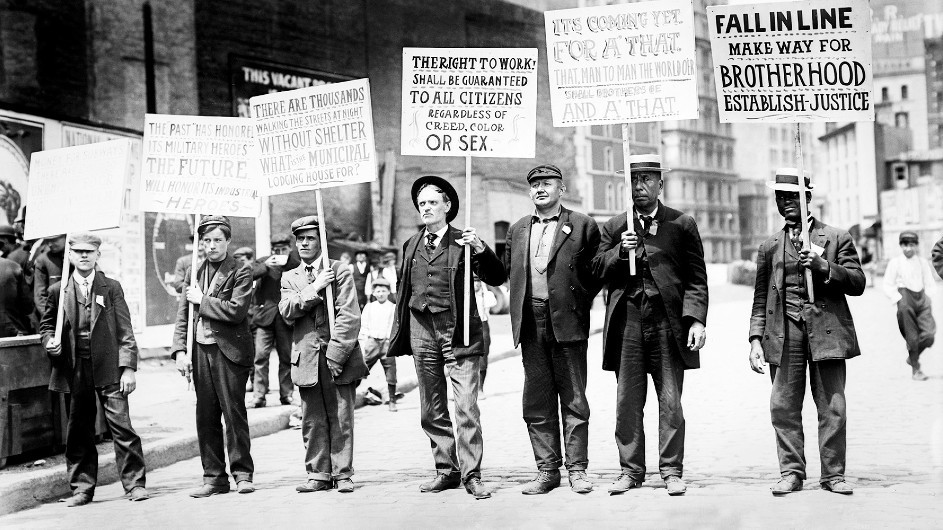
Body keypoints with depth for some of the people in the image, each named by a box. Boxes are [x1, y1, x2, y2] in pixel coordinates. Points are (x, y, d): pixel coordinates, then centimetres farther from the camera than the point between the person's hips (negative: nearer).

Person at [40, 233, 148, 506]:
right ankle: (82, 488, 18)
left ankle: (134, 483, 2)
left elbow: (125, 332, 2)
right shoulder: (58, 291, 8)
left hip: (108, 369, -2)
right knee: (79, 431, 7)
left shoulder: (111, 288, 4)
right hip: (74, 370, 2)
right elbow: (46, 325, 18)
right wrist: (50, 342, -5)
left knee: (121, 425, -6)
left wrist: (128, 368, -6)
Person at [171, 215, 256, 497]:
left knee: (234, 413, -3)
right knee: (205, 417, 6)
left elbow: (236, 311, -15)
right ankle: (214, 477, 14)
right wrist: (180, 351, 0)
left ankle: (242, 473, 7)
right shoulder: (194, 272, 14)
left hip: (230, 350, -5)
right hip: (200, 351, 5)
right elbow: (182, 316, 11)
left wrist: (202, 301, -8)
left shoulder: (240, 272, -2)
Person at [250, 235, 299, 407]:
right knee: (261, 355, -8)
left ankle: (286, 394, 15)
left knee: (287, 357, 6)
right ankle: (259, 395, -5)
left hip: (286, 318, 1)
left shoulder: (297, 265, 5)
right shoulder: (263, 262, 6)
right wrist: (266, 266, -17)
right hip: (265, 315, -1)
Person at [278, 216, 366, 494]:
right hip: (306, 360, 3)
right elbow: (287, 311, -3)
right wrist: (315, 288, -13)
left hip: (337, 358, -3)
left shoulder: (340, 271, 2)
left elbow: (349, 317, -6)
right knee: (312, 421, 5)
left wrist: (335, 354, -13)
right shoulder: (289, 278, 15)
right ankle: (318, 475, 14)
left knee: (341, 419, 0)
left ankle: (342, 475, 9)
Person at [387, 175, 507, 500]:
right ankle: (446, 470, 20)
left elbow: (497, 279, -7)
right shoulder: (411, 246, 13)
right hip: (422, 331, 5)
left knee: (467, 407, -10)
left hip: (458, 331, -5)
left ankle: (471, 474, -3)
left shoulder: (462, 241, -1)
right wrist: (399, 336, 17)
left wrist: (480, 250, -23)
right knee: (431, 412, 10)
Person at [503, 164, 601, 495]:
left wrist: (578, 303, -2)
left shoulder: (582, 226, 2)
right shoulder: (517, 230, 16)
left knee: (573, 399, 1)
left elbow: (597, 272, 4)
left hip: (567, 322, -4)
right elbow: (508, 270, 20)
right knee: (537, 402, 6)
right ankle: (547, 470, 14)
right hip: (530, 324, 4)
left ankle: (577, 468, 10)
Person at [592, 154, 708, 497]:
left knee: (670, 401, 1)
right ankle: (631, 471, 14)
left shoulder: (682, 224, 7)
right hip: (627, 323, 2)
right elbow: (598, 271, 8)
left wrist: (696, 320, -9)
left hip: (668, 323, -2)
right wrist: (621, 251, -10)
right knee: (627, 402, 4)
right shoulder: (614, 227, 13)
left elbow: (696, 278, 2)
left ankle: (671, 470, 12)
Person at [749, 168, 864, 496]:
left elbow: (857, 283, 2)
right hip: (784, 333, 2)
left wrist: (823, 266, -13)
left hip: (827, 331, -2)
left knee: (832, 407, 0)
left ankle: (833, 473, 11)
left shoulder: (837, 238, 8)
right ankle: (791, 472, 8)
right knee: (783, 406, -1)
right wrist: (756, 339, 2)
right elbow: (760, 298, 13)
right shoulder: (769, 247, 14)